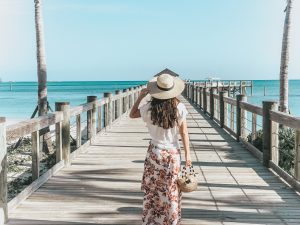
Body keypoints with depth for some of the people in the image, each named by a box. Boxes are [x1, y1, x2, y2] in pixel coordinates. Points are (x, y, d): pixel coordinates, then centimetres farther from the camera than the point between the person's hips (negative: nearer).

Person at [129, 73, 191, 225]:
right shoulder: (179, 108, -10)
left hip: (155, 152, 0)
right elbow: (184, 133, -7)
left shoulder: (149, 108, -10)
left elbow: (132, 114, 8)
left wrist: (141, 96, 9)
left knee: (152, 190, 12)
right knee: (171, 191, 12)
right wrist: (187, 154, -1)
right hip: (173, 153, 0)